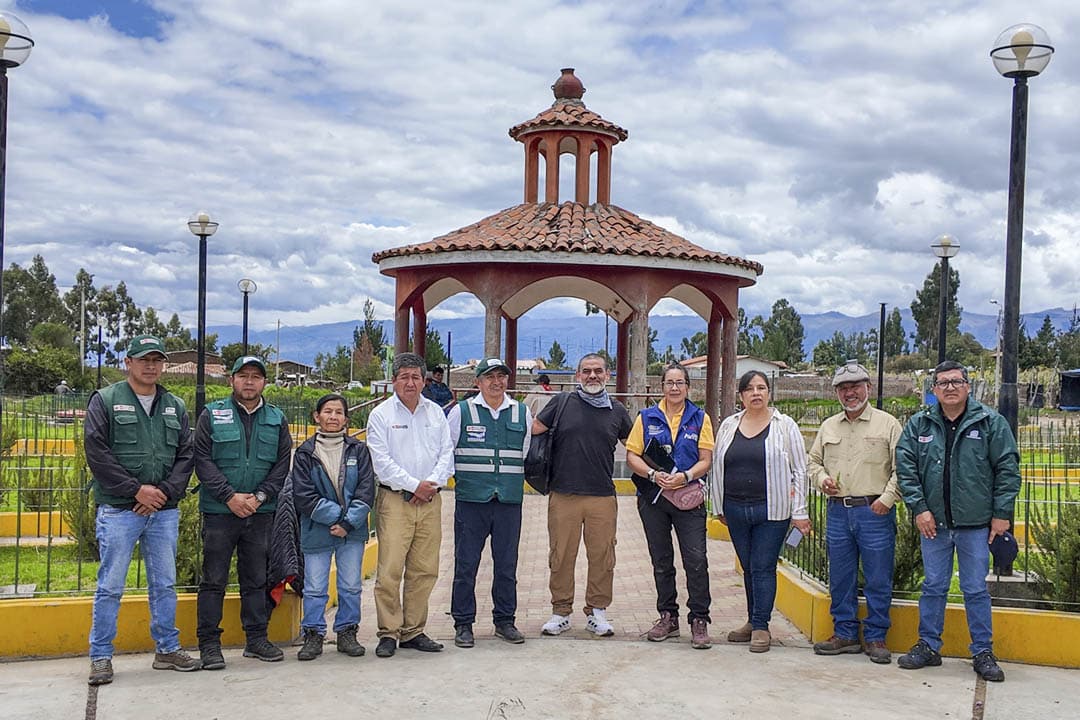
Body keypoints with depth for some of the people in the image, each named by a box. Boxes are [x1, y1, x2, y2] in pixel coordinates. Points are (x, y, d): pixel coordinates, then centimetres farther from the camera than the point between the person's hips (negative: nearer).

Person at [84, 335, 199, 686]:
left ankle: (167, 649, 21)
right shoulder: (105, 401, 0)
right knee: (110, 586, 1)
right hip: (118, 510, -4)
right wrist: (136, 490, -12)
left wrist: (165, 492, -7)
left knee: (165, 584, 10)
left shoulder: (175, 407, 12)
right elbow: (97, 453, -8)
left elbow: (186, 455, 8)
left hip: (164, 511, 4)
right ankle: (101, 656, 12)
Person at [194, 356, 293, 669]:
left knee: (257, 578, 10)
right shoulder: (212, 415, 2)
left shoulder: (277, 419, 9)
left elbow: (282, 464, 5)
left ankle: (257, 638, 20)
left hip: (261, 512, 3)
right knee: (214, 579, 1)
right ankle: (209, 643, 9)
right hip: (219, 511, -3)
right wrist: (230, 496, -13)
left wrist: (259, 496, -8)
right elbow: (202, 460, -5)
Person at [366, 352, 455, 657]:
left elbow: (447, 452, 10)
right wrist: (414, 485, -11)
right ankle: (389, 632, 2)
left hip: (430, 501, 4)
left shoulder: (435, 412, 14)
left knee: (424, 570, 5)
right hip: (395, 499, -4)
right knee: (390, 570, -8)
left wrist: (432, 482, -7)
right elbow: (382, 461, -6)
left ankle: (413, 631, 15)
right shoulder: (381, 414, 2)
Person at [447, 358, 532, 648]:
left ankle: (505, 621, 21)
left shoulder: (522, 413, 10)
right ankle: (463, 624, 12)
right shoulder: (461, 411, 1)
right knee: (466, 564, 1)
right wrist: (463, 477, 5)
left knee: (507, 564, 8)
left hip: (510, 501, 3)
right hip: (471, 501, -2)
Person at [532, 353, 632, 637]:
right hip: (563, 494, -1)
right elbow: (532, 430, 6)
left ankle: (597, 611, 19)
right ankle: (560, 612, 18)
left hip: (603, 497, 1)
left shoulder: (616, 410, 9)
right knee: (561, 557, 5)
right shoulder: (563, 402, 4)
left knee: (602, 556, 5)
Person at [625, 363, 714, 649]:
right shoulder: (647, 417, 7)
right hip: (653, 498, 2)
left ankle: (699, 620, 1)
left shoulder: (700, 418, 5)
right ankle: (668, 617, 22)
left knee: (696, 560, -8)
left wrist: (685, 477, -18)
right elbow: (632, 456, 2)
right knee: (661, 561, 11)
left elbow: (706, 460, 0)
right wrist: (654, 474, -14)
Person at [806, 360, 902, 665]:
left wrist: (887, 498, -13)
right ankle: (845, 633, 21)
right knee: (840, 578, 9)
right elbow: (813, 462, 22)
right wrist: (822, 479, 2)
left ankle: (875, 637, 12)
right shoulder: (828, 426, 14)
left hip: (875, 512, -4)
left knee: (878, 579, 1)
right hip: (838, 511, 4)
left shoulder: (887, 424, 0)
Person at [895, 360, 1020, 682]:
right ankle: (928, 646, 22)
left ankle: (983, 652, 19)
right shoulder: (918, 425, 2)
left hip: (975, 524, -2)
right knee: (933, 587, 11)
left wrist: (1001, 514, -6)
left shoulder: (991, 423, -2)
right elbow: (905, 468, 1)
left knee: (976, 590, 7)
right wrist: (919, 508, -7)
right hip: (933, 523, 2)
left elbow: (1007, 469, -3)